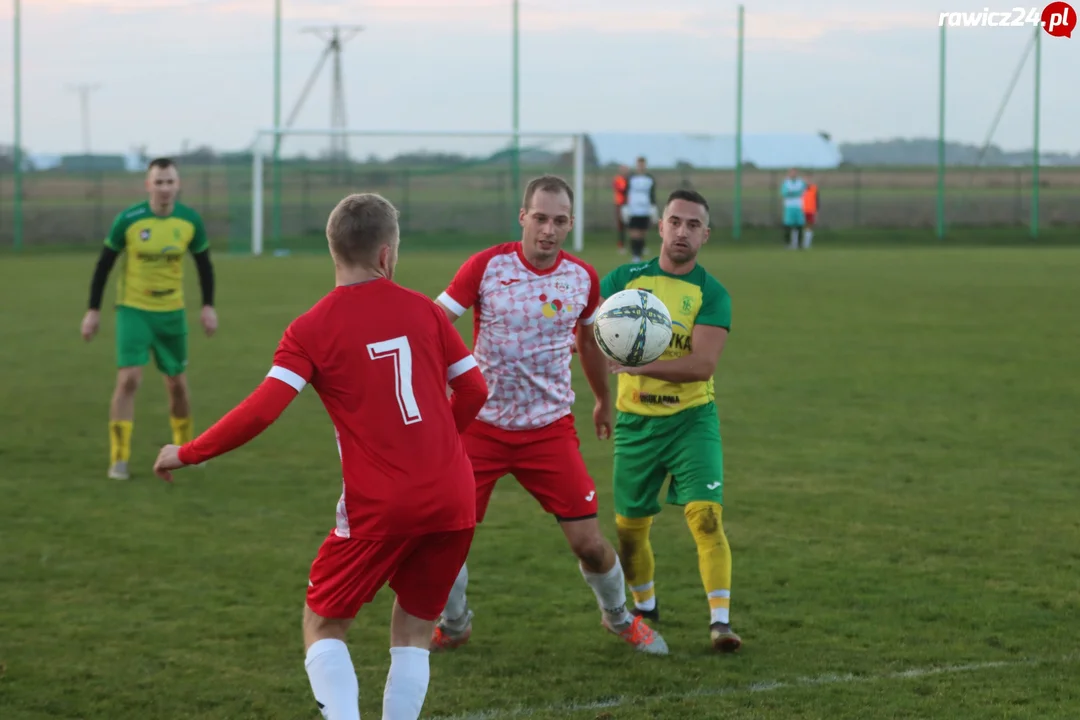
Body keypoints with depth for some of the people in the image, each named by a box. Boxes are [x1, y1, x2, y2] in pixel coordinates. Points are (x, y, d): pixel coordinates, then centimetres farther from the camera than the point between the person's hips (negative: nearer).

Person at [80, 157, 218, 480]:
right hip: (133, 310, -3)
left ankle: (185, 448, 33)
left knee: (177, 384, 11)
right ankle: (119, 459, -9)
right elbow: (104, 264, -3)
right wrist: (93, 310, -3)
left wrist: (208, 306, 2)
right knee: (129, 379, -15)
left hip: (172, 312, 3)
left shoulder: (190, 221, -6)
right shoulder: (128, 220, -13)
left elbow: (204, 264, 8)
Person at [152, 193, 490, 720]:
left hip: (378, 508, -3)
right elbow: (473, 389, 9)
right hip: (453, 499, 3)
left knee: (322, 626, 12)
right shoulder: (423, 310, 4)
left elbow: (260, 411, -14)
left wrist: (187, 454, -2)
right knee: (413, 630, 18)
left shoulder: (311, 330, -6)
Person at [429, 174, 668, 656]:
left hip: (550, 429, 1)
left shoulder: (582, 277, 0)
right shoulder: (486, 267, -10)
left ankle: (619, 618, 28)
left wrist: (604, 401, 31)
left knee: (589, 543, -3)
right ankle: (453, 626, 22)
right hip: (481, 425, -1)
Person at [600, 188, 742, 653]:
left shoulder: (711, 294, -6)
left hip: (691, 419, -3)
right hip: (634, 422, 3)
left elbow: (703, 364, -18)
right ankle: (644, 607, 34)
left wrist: (639, 367, -29)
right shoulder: (625, 279, 3)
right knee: (629, 527, 10)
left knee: (705, 516, -17)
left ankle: (720, 619, -16)